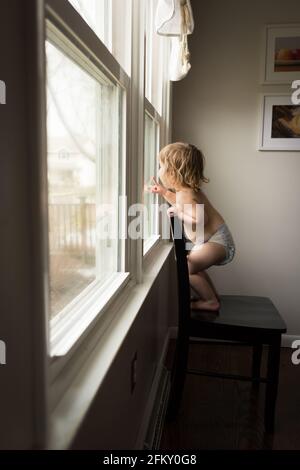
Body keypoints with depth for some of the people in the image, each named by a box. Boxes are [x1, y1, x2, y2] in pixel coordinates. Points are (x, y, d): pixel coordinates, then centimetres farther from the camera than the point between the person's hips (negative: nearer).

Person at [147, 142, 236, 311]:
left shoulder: (185, 194, -24)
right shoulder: (185, 189, 7)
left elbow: (200, 220, -36)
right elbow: (182, 205, 29)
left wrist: (178, 213, -24)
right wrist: (164, 192, 22)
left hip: (217, 241, -11)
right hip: (215, 240, 11)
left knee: (185, 268, -15)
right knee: (193, 266, 23)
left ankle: (211, 302, 1)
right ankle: (213, 295, 34)